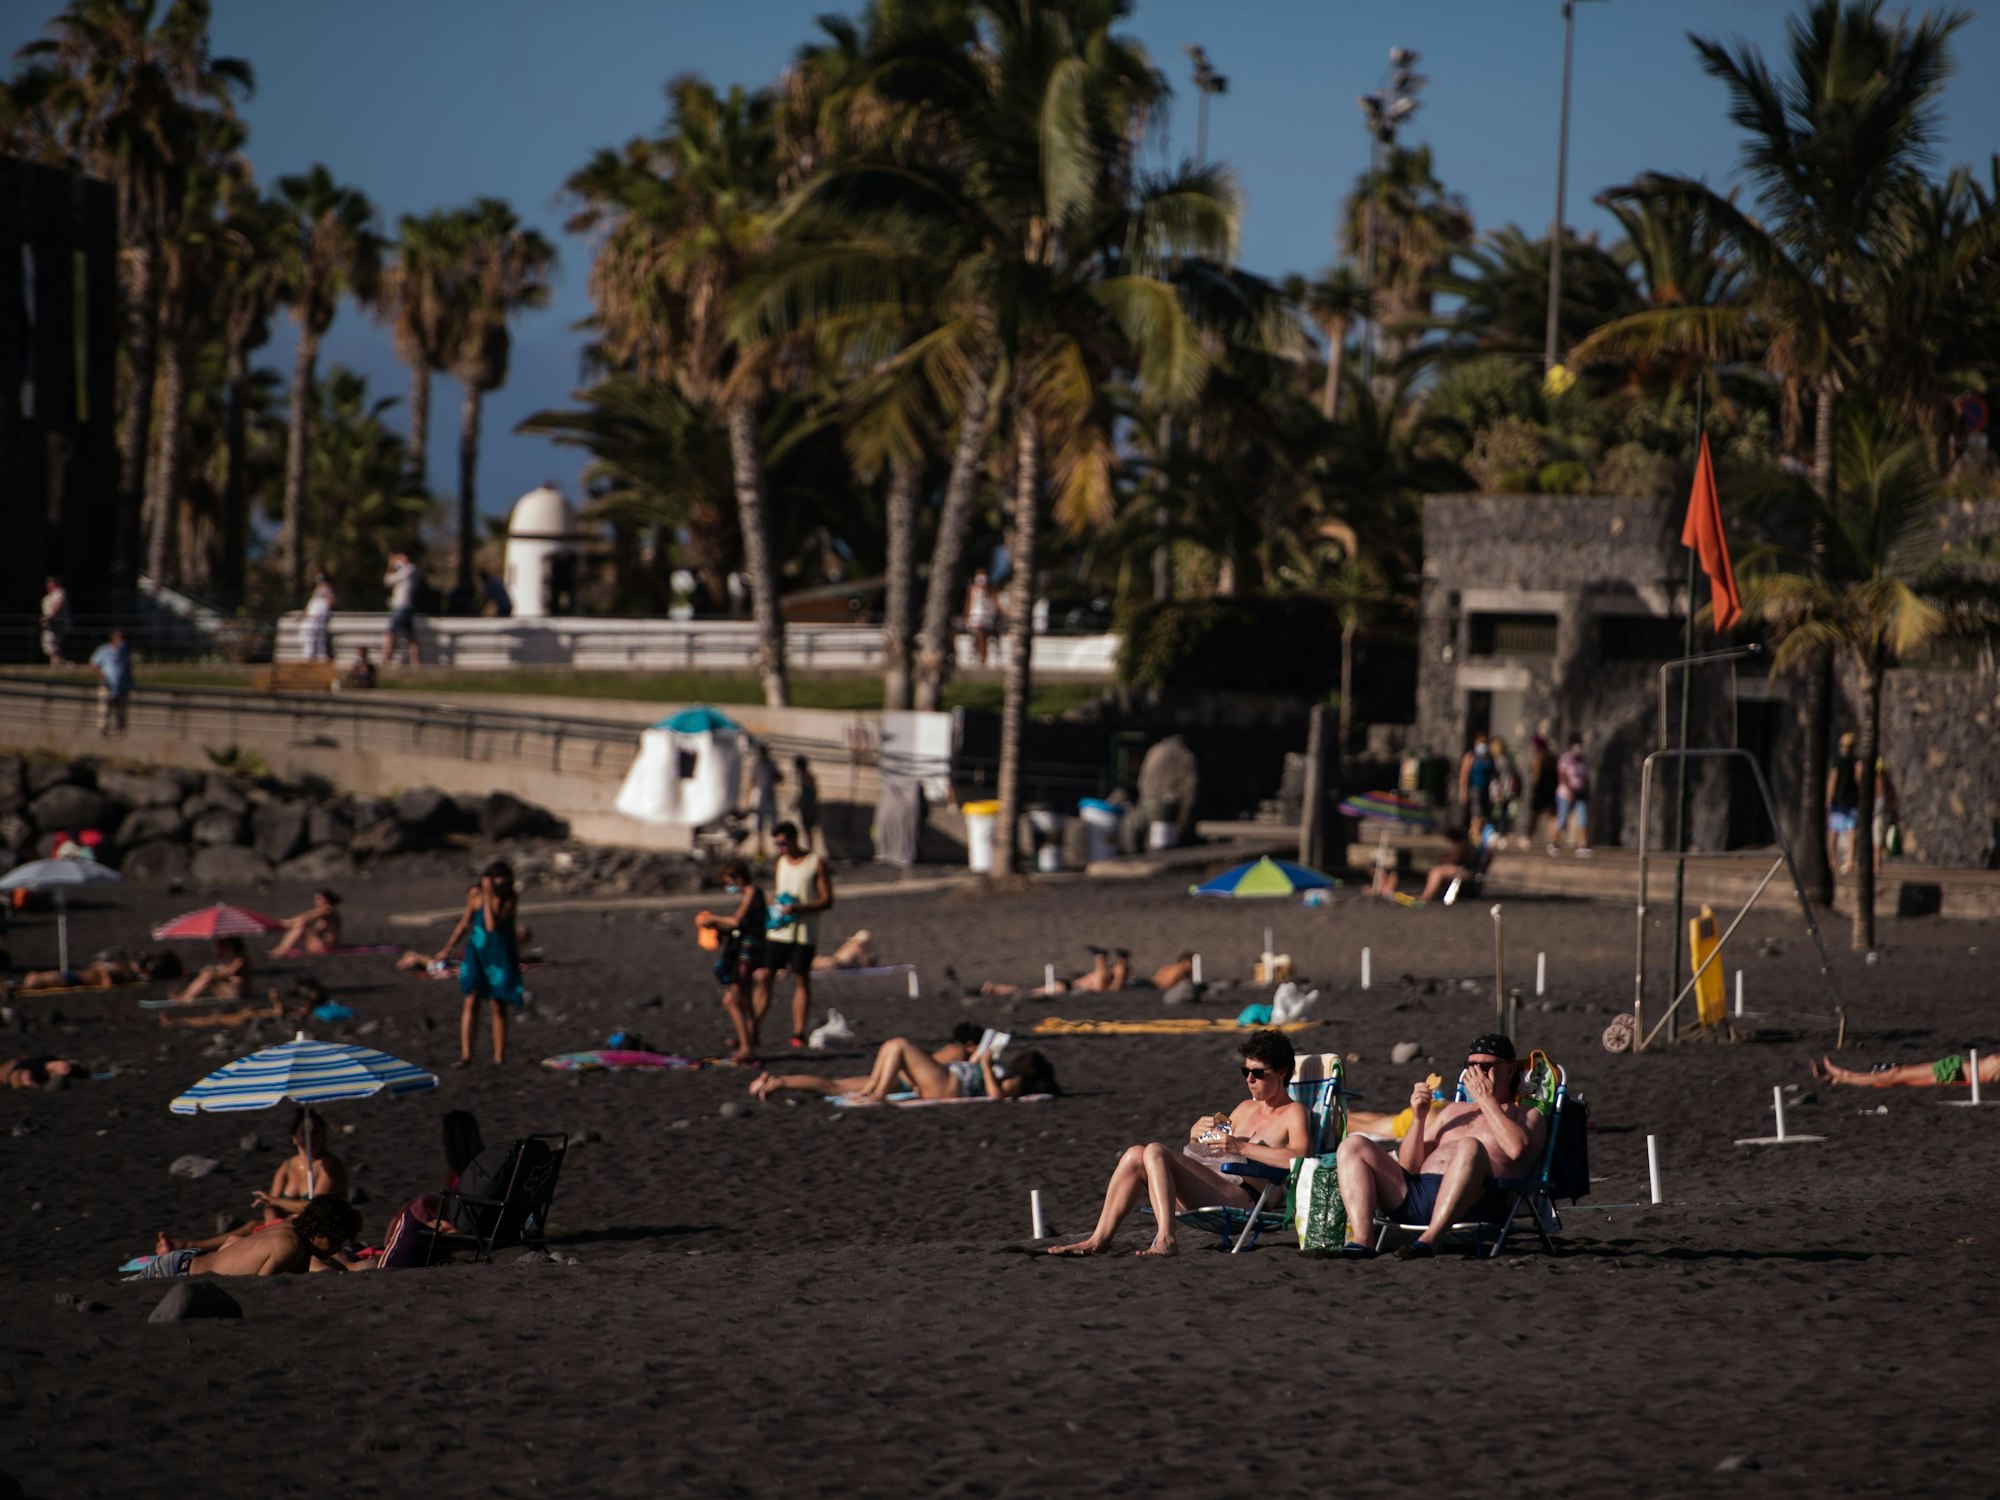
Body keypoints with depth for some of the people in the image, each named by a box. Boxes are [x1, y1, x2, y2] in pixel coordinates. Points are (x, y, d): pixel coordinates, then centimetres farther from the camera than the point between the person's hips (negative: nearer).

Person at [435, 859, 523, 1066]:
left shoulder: (511, 899, -10)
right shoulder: (475, 894, -4)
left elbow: (492, 925, -22)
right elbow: (465, 923, 9)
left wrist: (489, 896, -24)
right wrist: (447, 949, 14)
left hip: (500, 955, -1)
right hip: (477, 951, 1)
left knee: (498, 1006, 3)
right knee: (471, 1002, -7)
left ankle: (499, 1057, 11)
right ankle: (465, 1055, -7)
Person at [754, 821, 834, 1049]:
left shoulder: (816, 863, -2)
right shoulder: (781, 862, 14)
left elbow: (827, 901, -6)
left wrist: (797, 908, -18)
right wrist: (774, 905, 4)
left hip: (804, 934, -5)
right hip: (778, 931, 5)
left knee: (801, 980, 0)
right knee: (764, 977, -1)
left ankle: (798, 1033, 3)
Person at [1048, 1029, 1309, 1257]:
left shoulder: (1293, 1113, 4)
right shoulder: (1246, 1108, 30)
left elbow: (1299, 1157, -17)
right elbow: (1197, 1146, 33)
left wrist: (1240, 1147, -18)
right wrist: (1198, 1131, 8)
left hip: (1241, 1197, -8)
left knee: (1155, 1152, -23)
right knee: (1135, 1154, -7)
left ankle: (1165, 1240, -39)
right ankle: (1099, 1239, -14)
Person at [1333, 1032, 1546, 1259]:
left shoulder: (1527, 1115, 19)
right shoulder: (1454, 1111, 35)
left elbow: (1517, 1149, -8)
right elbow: (1409, 1166, 25)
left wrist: (1487, 1100, -1)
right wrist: (1419, 1118, 10)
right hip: (1416, 1194, 6)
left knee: (1470, 1147, -36)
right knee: (1353, 1146, -8)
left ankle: (1429, 1240, -47)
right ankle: (1361, 1241, -28)